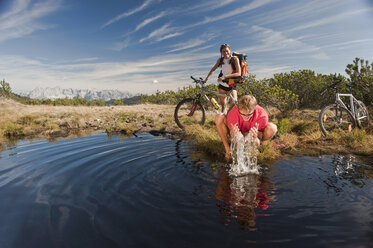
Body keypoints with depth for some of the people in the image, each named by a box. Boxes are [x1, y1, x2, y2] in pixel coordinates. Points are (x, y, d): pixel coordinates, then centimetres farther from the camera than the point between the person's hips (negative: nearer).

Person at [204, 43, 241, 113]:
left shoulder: (235, 59, -13)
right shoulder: (220, 60, -1)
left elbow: (238, 73, -23)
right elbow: (213, 69, 12)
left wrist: (225, 76, -31)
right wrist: (207, 78, 0)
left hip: (232, 84, -4)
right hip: (222, 84, 4)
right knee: (222, 104, 10)